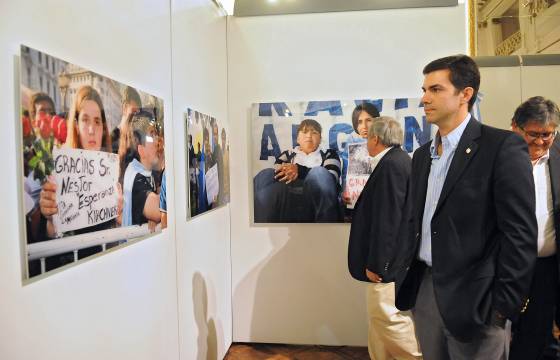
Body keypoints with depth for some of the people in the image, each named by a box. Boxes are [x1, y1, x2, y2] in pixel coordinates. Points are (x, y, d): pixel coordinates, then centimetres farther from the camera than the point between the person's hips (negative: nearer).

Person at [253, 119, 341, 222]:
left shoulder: (329, 155, 23)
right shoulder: (287, 155, 29)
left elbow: (331, 179, 1)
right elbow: (276, 175, 8)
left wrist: (300, 170, -10)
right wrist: (290, 172, -14)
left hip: (316, 205, -1)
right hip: (289, 204, 1)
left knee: (319, 173, -30)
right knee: (266, 174, -26)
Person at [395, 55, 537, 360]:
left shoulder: (503, 146, -10)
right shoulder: (422, 155, 11)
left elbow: (520, 234, -13)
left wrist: (504, 306, -14)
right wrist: (408, 276, 10)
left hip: (471, 297, -6)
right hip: (423, 290, 6)